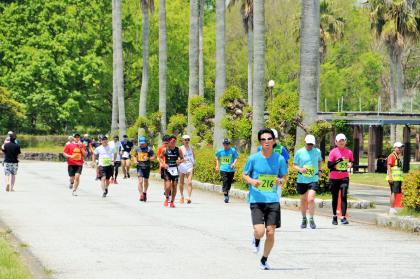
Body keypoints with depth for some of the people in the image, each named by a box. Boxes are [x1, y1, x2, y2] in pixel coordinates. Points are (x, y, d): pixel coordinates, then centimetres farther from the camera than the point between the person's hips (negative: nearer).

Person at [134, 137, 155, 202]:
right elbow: (135, 156, 19)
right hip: (140, 167, 0)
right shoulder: (137, 149, 3)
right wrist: (135, 161, 0)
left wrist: (148, 158, -24)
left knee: (146, 181, 15)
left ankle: (144, 193, 38)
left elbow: (154, 157, -6)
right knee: (140, 181, -14)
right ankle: (141, 195, -16)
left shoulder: (149, 149, -5)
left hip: (147, 167, 0)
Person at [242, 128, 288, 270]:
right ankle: (256, 240, 23)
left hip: (273, 200, 2)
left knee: (271, 233, -1)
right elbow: (244, 175, 9)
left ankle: (264, 260, 21)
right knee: (260, 231, -15)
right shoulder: (253, 158, -4)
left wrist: (280, 181, -11)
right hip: (256, 200, -2)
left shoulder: (280, 159, 0)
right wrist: (251, 181, -13)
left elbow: (284, 176, 12)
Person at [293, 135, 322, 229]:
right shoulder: (299, 152, -2)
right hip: (302, 179, 1)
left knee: (311, 199, -16)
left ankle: (311, 219, -4)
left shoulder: (317, 151, 3)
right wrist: (300, 169, -16)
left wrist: (319, 170, 9)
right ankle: (304, 219, 30)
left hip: (313, 179, -1)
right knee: (303, 200, 12)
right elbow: (294, 165, 3)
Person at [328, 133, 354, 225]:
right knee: (335, 198, 9)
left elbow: (352, 162, 17)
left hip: (344, 177, 1)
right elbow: (329, 165, -6)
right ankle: (334, 217, 23)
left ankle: (343, 217, -14)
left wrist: (350, 164, -6)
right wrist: (338, 161, -21)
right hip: (334, 178, -1)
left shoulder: (349, 152, 5)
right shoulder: (333, 152, -3)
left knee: (344, 197, -11)